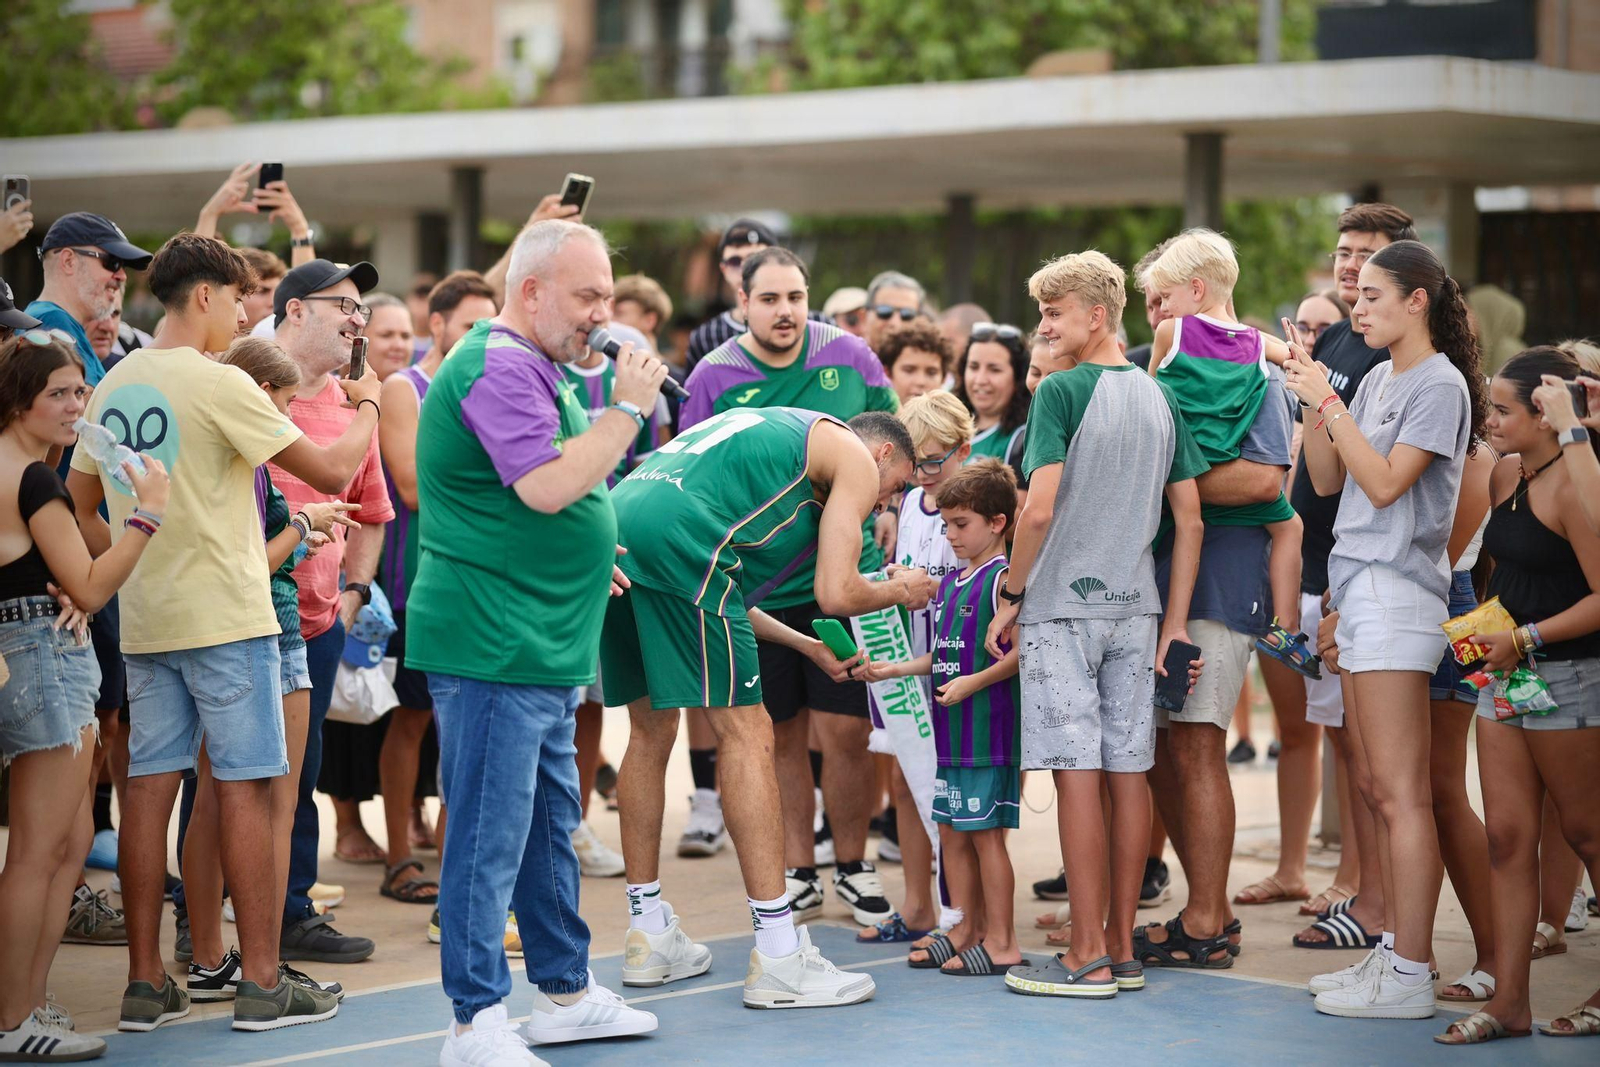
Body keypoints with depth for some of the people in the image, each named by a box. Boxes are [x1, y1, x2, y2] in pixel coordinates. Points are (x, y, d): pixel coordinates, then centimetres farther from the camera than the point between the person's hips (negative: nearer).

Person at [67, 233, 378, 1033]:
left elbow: (79, 507, 16)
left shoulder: (113, 387, 10)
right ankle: (261, 983, 3)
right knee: (245, 788, -1)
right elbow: (331, 470, -11)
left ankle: (145, 983, 10)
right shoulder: (220, 384, -12)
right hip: (225, 616, -7)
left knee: (149, 788, 7)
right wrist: (368, 407, 5)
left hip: (145, 621, 7)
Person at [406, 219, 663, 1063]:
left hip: (543, 648, 11)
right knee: (490, 835, -7)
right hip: (492, 647, -11)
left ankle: (564, 992, 29)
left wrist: (585, 559, 20)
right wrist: (628, 409, -18)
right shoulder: (498, 368, -16)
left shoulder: (536, 369, 19)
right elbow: (547, 486, -25)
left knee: (549, 826, 18)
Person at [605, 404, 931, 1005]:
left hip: (611, 540, 9)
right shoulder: (856, 458, 13)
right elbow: (835, 594, 2)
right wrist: (900, 591, 23)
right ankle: (779, 960, -4)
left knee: (651, 729, 19)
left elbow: (713, 590, 35)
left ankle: (648, 937, 26)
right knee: (746, 735, -4)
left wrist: (805, 646, 42)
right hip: (676, 541, -9)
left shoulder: (775, 433, 37)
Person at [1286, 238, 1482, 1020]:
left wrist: (1329, 401, -14)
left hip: (1397, 593, -9)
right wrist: (1311, 398, 6)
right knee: (1374, 786, 12)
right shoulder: (1377, 381, 16)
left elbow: (1385, 483, -16)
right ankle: (1395, 952, 18)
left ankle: (1410, 979, -8)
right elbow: (1327, 480, 16)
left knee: (1400, 793, -9)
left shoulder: (1439, 383, -9)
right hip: (1359, 591, 9)